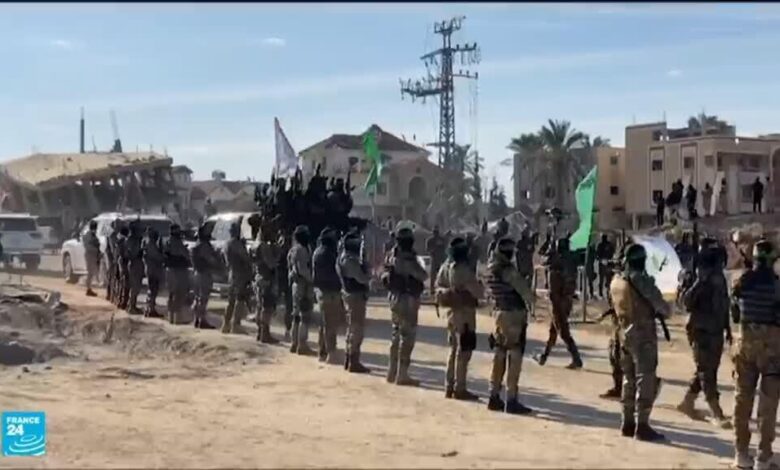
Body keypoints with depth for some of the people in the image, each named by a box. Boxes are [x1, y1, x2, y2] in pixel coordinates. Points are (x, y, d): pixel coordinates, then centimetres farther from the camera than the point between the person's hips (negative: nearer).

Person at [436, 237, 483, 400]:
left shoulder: (446, 267, 5)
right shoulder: (464, 269, -19)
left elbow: (438, 286, 14)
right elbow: (478, 292, -17)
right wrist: (480, 284, 3)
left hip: (452, 313, 8)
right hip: (465, 314, -8)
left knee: (454, 350, 16)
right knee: (463, 352, -2)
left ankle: (449, 387, 20)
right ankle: (459, 389, 2)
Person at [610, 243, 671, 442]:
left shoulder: (616, 280, 9)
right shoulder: (639, 278, -14)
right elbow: (658, 302, -12)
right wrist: (666, 312, 7)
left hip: (624, 333, 8)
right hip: (643, 333, -8)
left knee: (629, 378, 15)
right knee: (645, 379, -5)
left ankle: (628, 423, 19)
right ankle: (642, 426, -7)